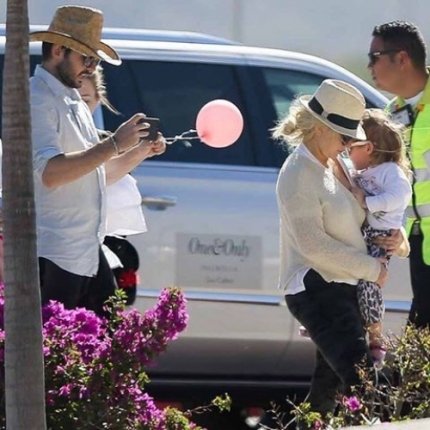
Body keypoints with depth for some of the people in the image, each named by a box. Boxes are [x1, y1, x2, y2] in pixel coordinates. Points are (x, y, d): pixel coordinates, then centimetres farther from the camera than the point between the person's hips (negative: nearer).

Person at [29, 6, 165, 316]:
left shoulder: (74, 102, 21)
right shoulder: (36, 100, -10)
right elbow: (50, 172, -23)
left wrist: (141, 152, 14)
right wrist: (114, 144, -23)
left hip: (87, 252, 10)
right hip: (53, 255, -10)